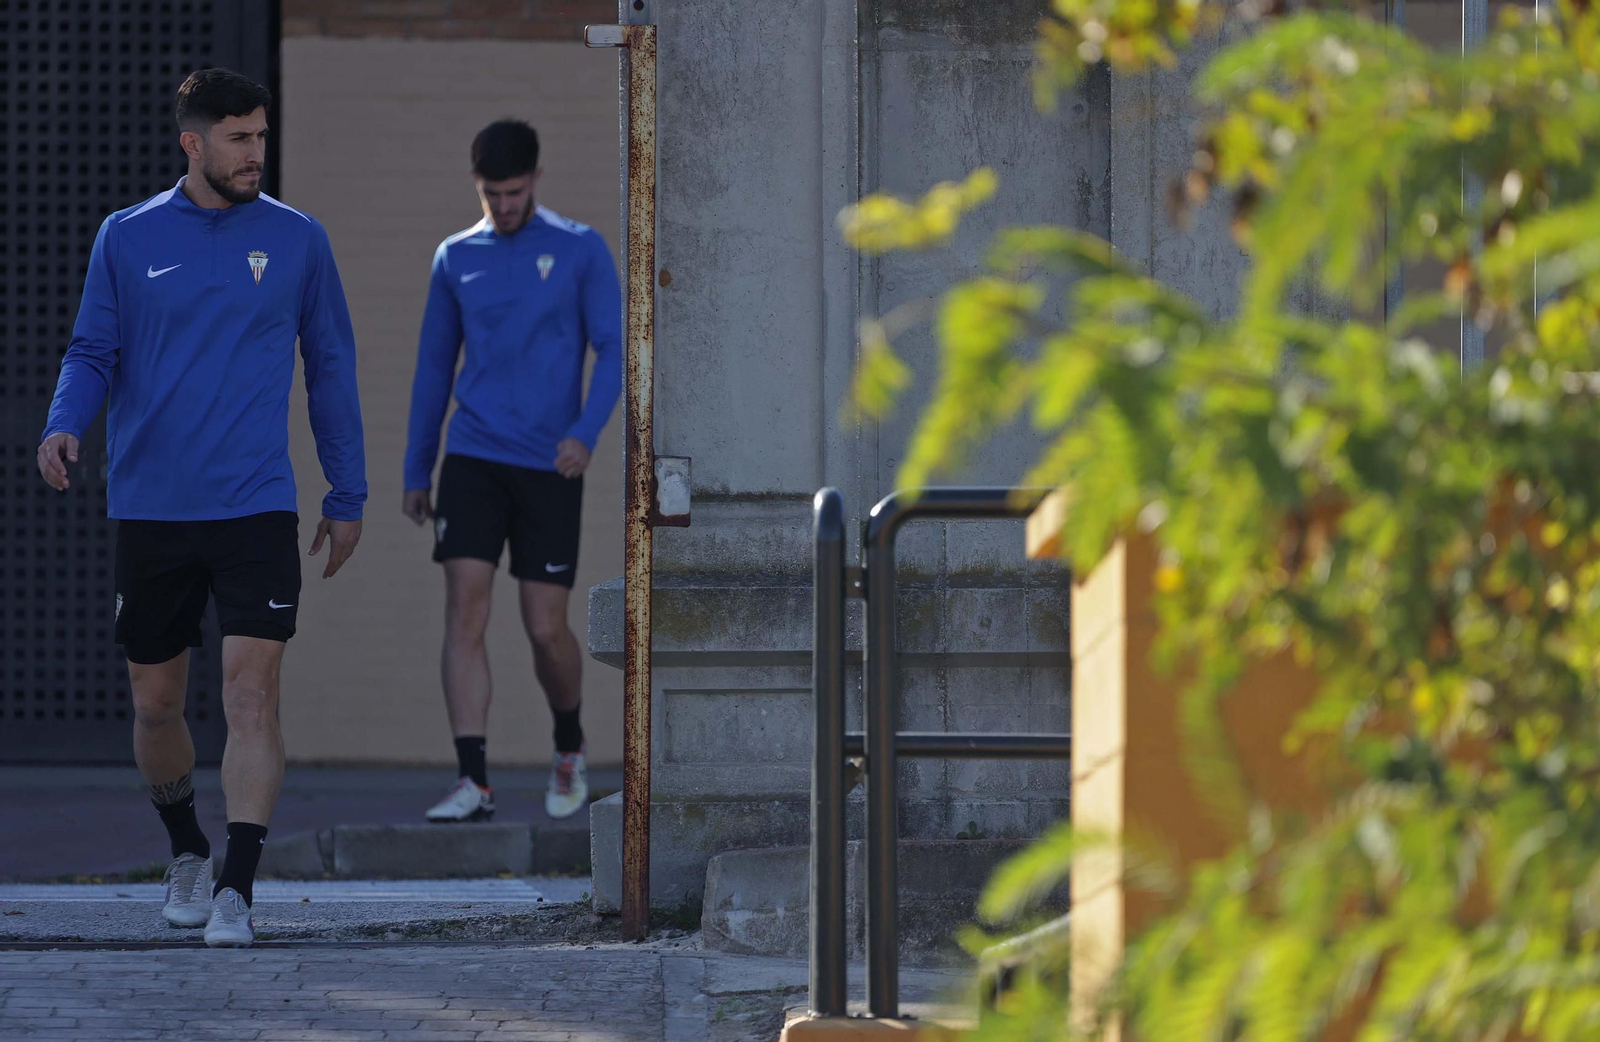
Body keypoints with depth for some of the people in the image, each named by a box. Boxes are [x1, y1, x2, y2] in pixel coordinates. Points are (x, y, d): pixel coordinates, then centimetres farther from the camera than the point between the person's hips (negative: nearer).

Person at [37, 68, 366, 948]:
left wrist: (347, 495, 12)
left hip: (256, 508, -1)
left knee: (251, 693, -13)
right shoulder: (128, 239, 4)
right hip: (150, 508, 1)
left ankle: (237, 890, -14)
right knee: (155, 703, 9)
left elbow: (331, 368, 12)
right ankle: (186, 851, 33)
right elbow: (93, 353, 7)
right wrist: (64, 425, -15)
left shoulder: (297, 241, 4)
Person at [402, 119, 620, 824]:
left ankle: (569, 747, 29)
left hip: (548, 469, -2)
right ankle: (473, 782, -14)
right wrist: (416, 471, 15)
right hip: (472, 461, 2)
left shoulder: (580, 250, 2)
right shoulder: (456, 258, 10)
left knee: (546, 629, 0)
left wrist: (586, 433, -18)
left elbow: (612, 349, -1)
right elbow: (434, 367, 16)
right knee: (464, 611, -12)